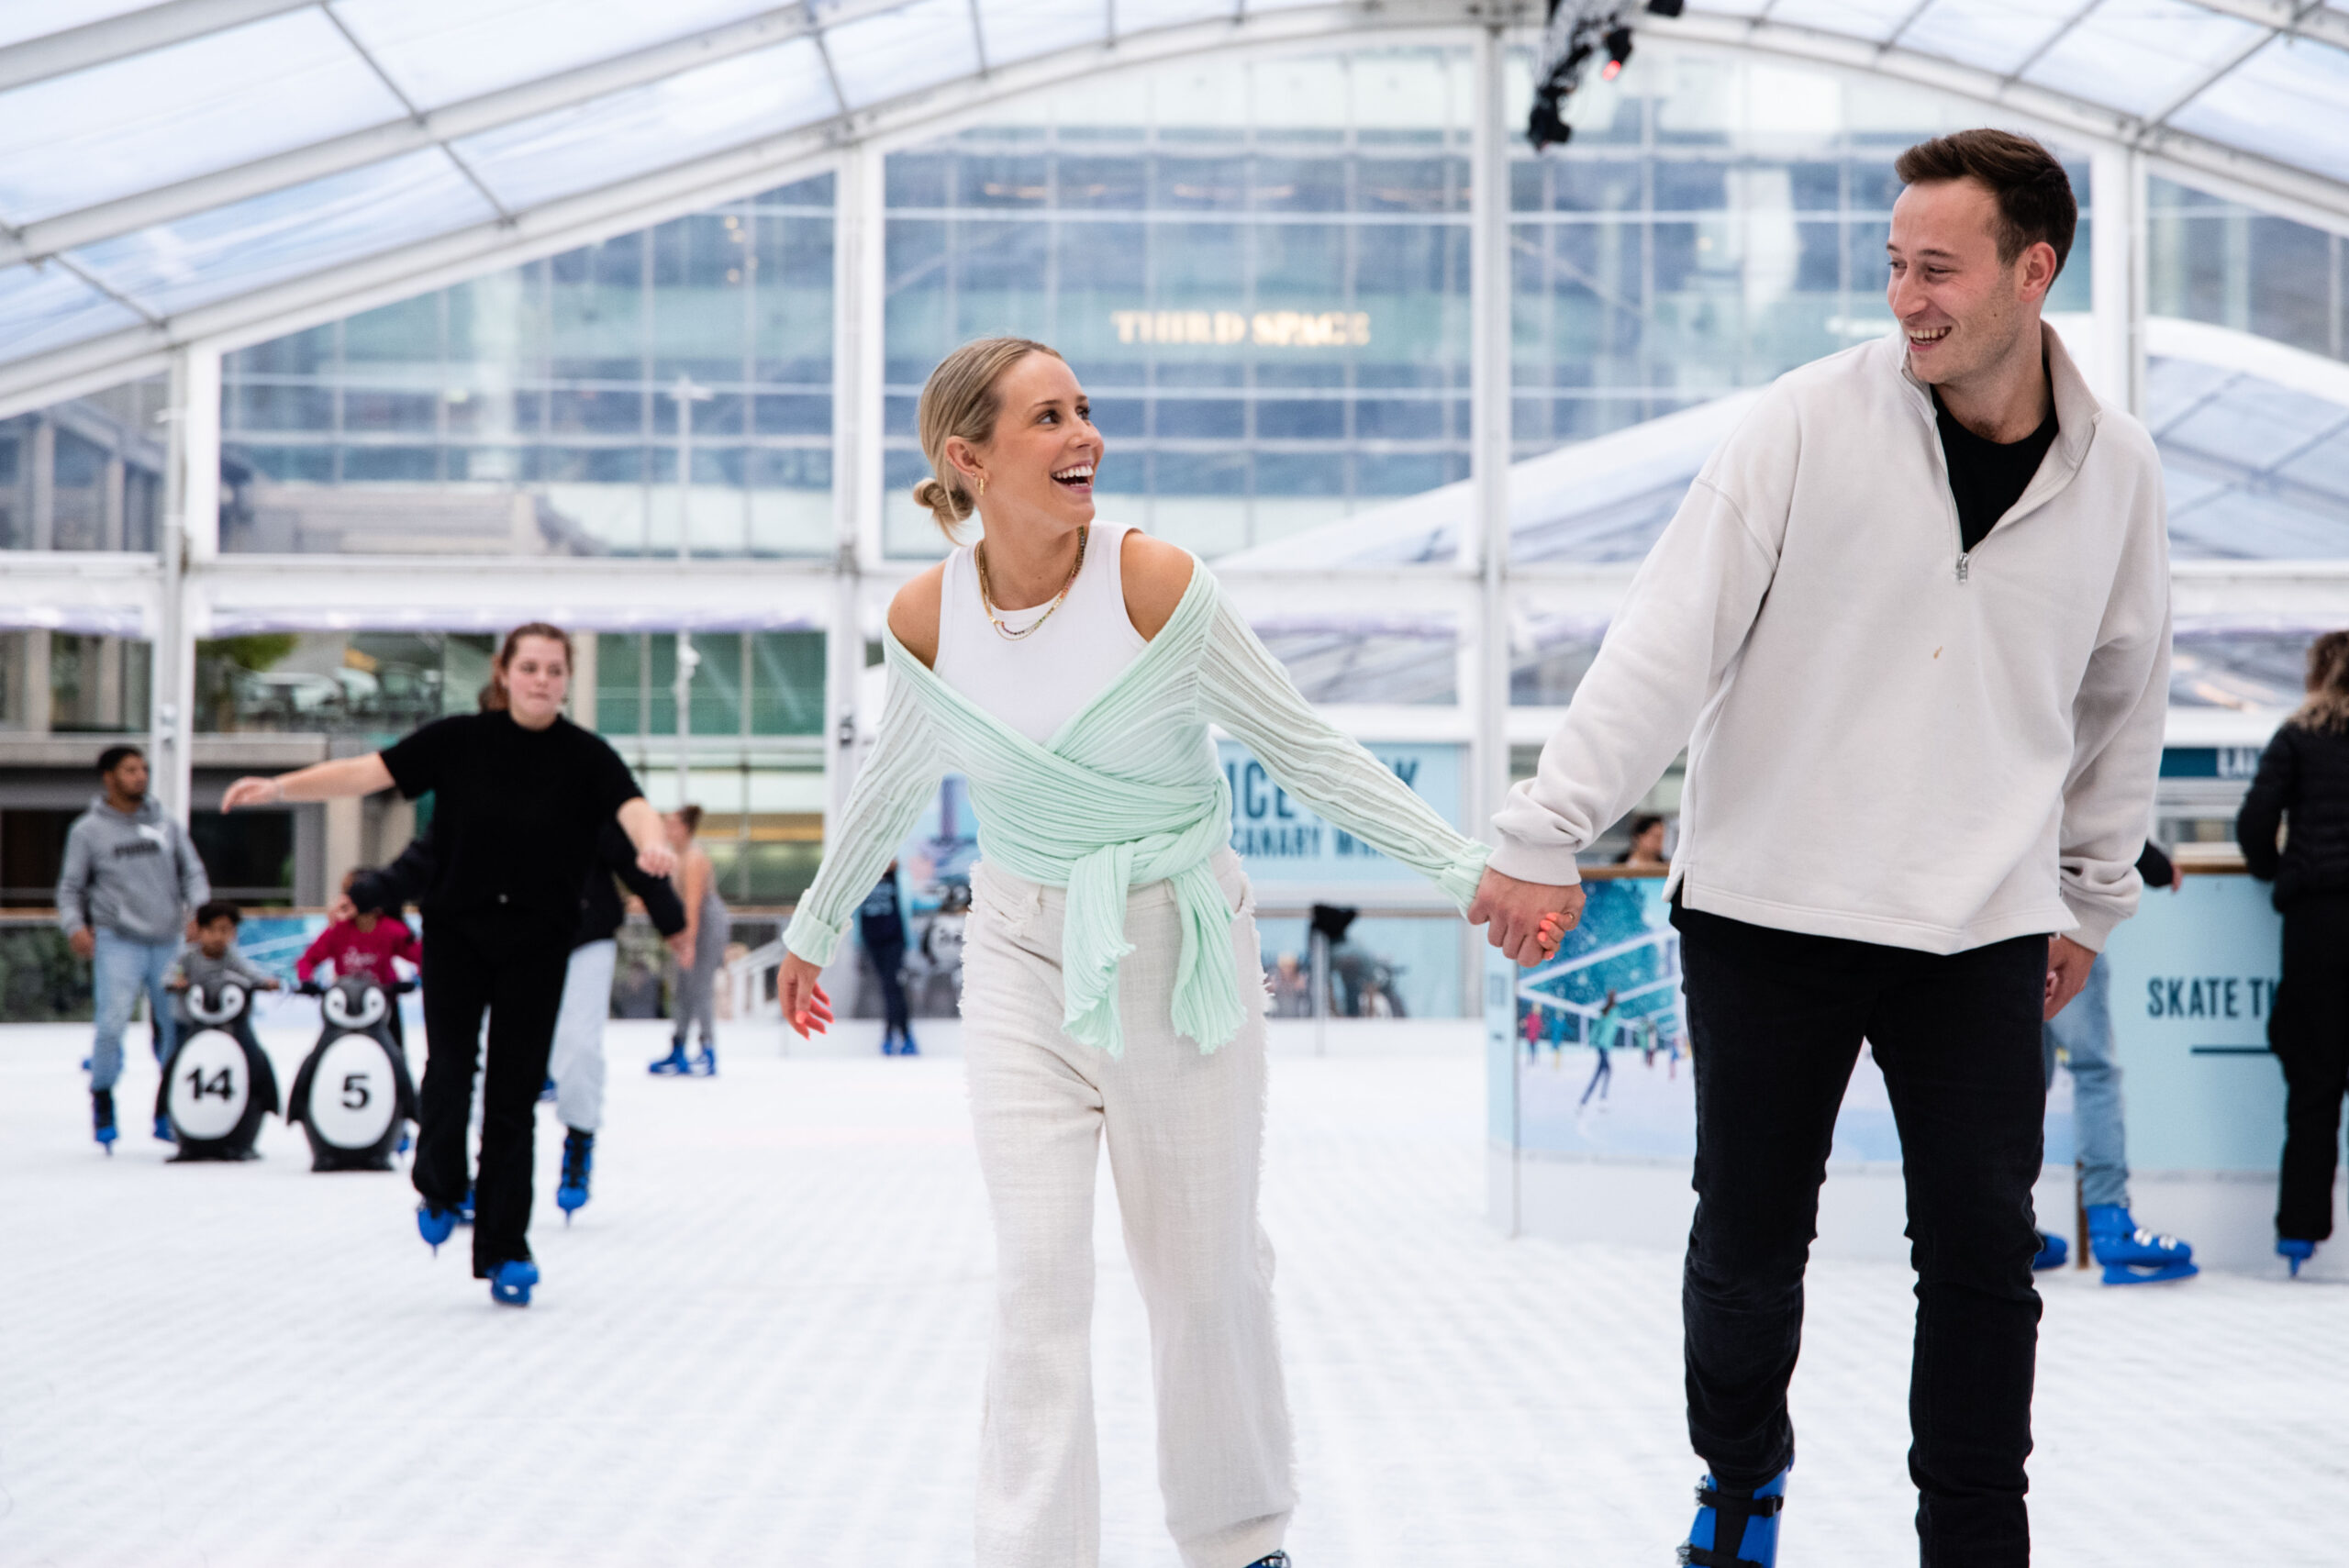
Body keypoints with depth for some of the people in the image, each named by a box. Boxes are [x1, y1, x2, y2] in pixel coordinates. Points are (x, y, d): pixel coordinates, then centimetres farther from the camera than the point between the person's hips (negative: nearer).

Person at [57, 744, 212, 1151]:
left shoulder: (164, 823, 11)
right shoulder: (87, 830, 4)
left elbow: (191, 870, 13)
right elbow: (71, 886, 7)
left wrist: (199, 909, -4)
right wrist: (74, 925, -9)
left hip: (168, 941, 3)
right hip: (117, 942, -3)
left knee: (176, 1025, 2)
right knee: (113, 1023, -16)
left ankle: (167, 1115, 15)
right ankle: (102, 1102, 3)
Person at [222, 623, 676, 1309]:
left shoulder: (585, 756, -5)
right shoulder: (459, 741, -3)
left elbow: (632, 806, -22)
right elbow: (369, 771, -5)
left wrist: (652, 844, -45)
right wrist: (279, 787, -15)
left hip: (536, 942, 0)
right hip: (456, 926, 0)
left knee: (514, 1094, 0)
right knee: (448, 1068, -10)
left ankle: (504, 1251, 9)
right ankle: (439, 1189, 22)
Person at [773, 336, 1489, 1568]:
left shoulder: (1153, 582, -16)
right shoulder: (927, 620, -7)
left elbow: (1305, 749, -7)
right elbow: (893, 786, 13)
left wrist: (1467, 869, -10)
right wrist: (814, 929, 26)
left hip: (1181, 948, -1)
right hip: (1025, 956, 1)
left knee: (1207, 1271, 8)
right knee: (1038, 1281, -8)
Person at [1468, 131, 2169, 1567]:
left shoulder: (2117, 472, 1)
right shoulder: (1814, 424, -9)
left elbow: (2122, 697, 16)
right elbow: (1668, 638, -11)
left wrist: (2094, 896, 20)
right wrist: (1550, 832, -16)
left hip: (1983, 935, 2)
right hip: (1771, 911, -2)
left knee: (1984, 1256, 2)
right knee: (1749, 1240, 8)